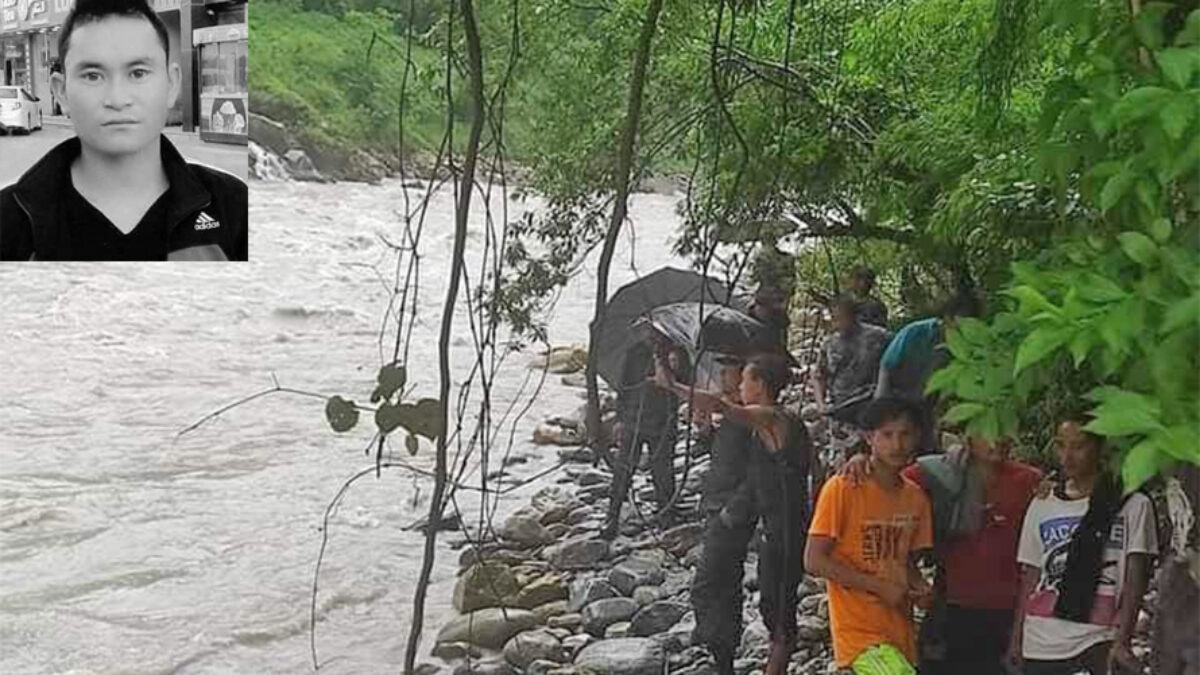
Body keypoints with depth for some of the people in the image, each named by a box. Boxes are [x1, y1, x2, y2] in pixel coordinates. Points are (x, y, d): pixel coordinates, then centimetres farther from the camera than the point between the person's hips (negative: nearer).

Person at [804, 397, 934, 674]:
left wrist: (921, 588, -2)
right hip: (858, 630, -6)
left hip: (901, 629, 6)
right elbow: (814, 561, -11)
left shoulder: (916, 497, 9)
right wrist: (879, 587, -14)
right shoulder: (842, 489, -9)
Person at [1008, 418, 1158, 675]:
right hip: (1040, 644, 4)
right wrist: (1016, 639, 9)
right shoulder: (1041, 506, 12)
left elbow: (1134, 581, -5)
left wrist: (1122, 641, -15)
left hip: (1099, 643, -4)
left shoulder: (1133, 505, 0)